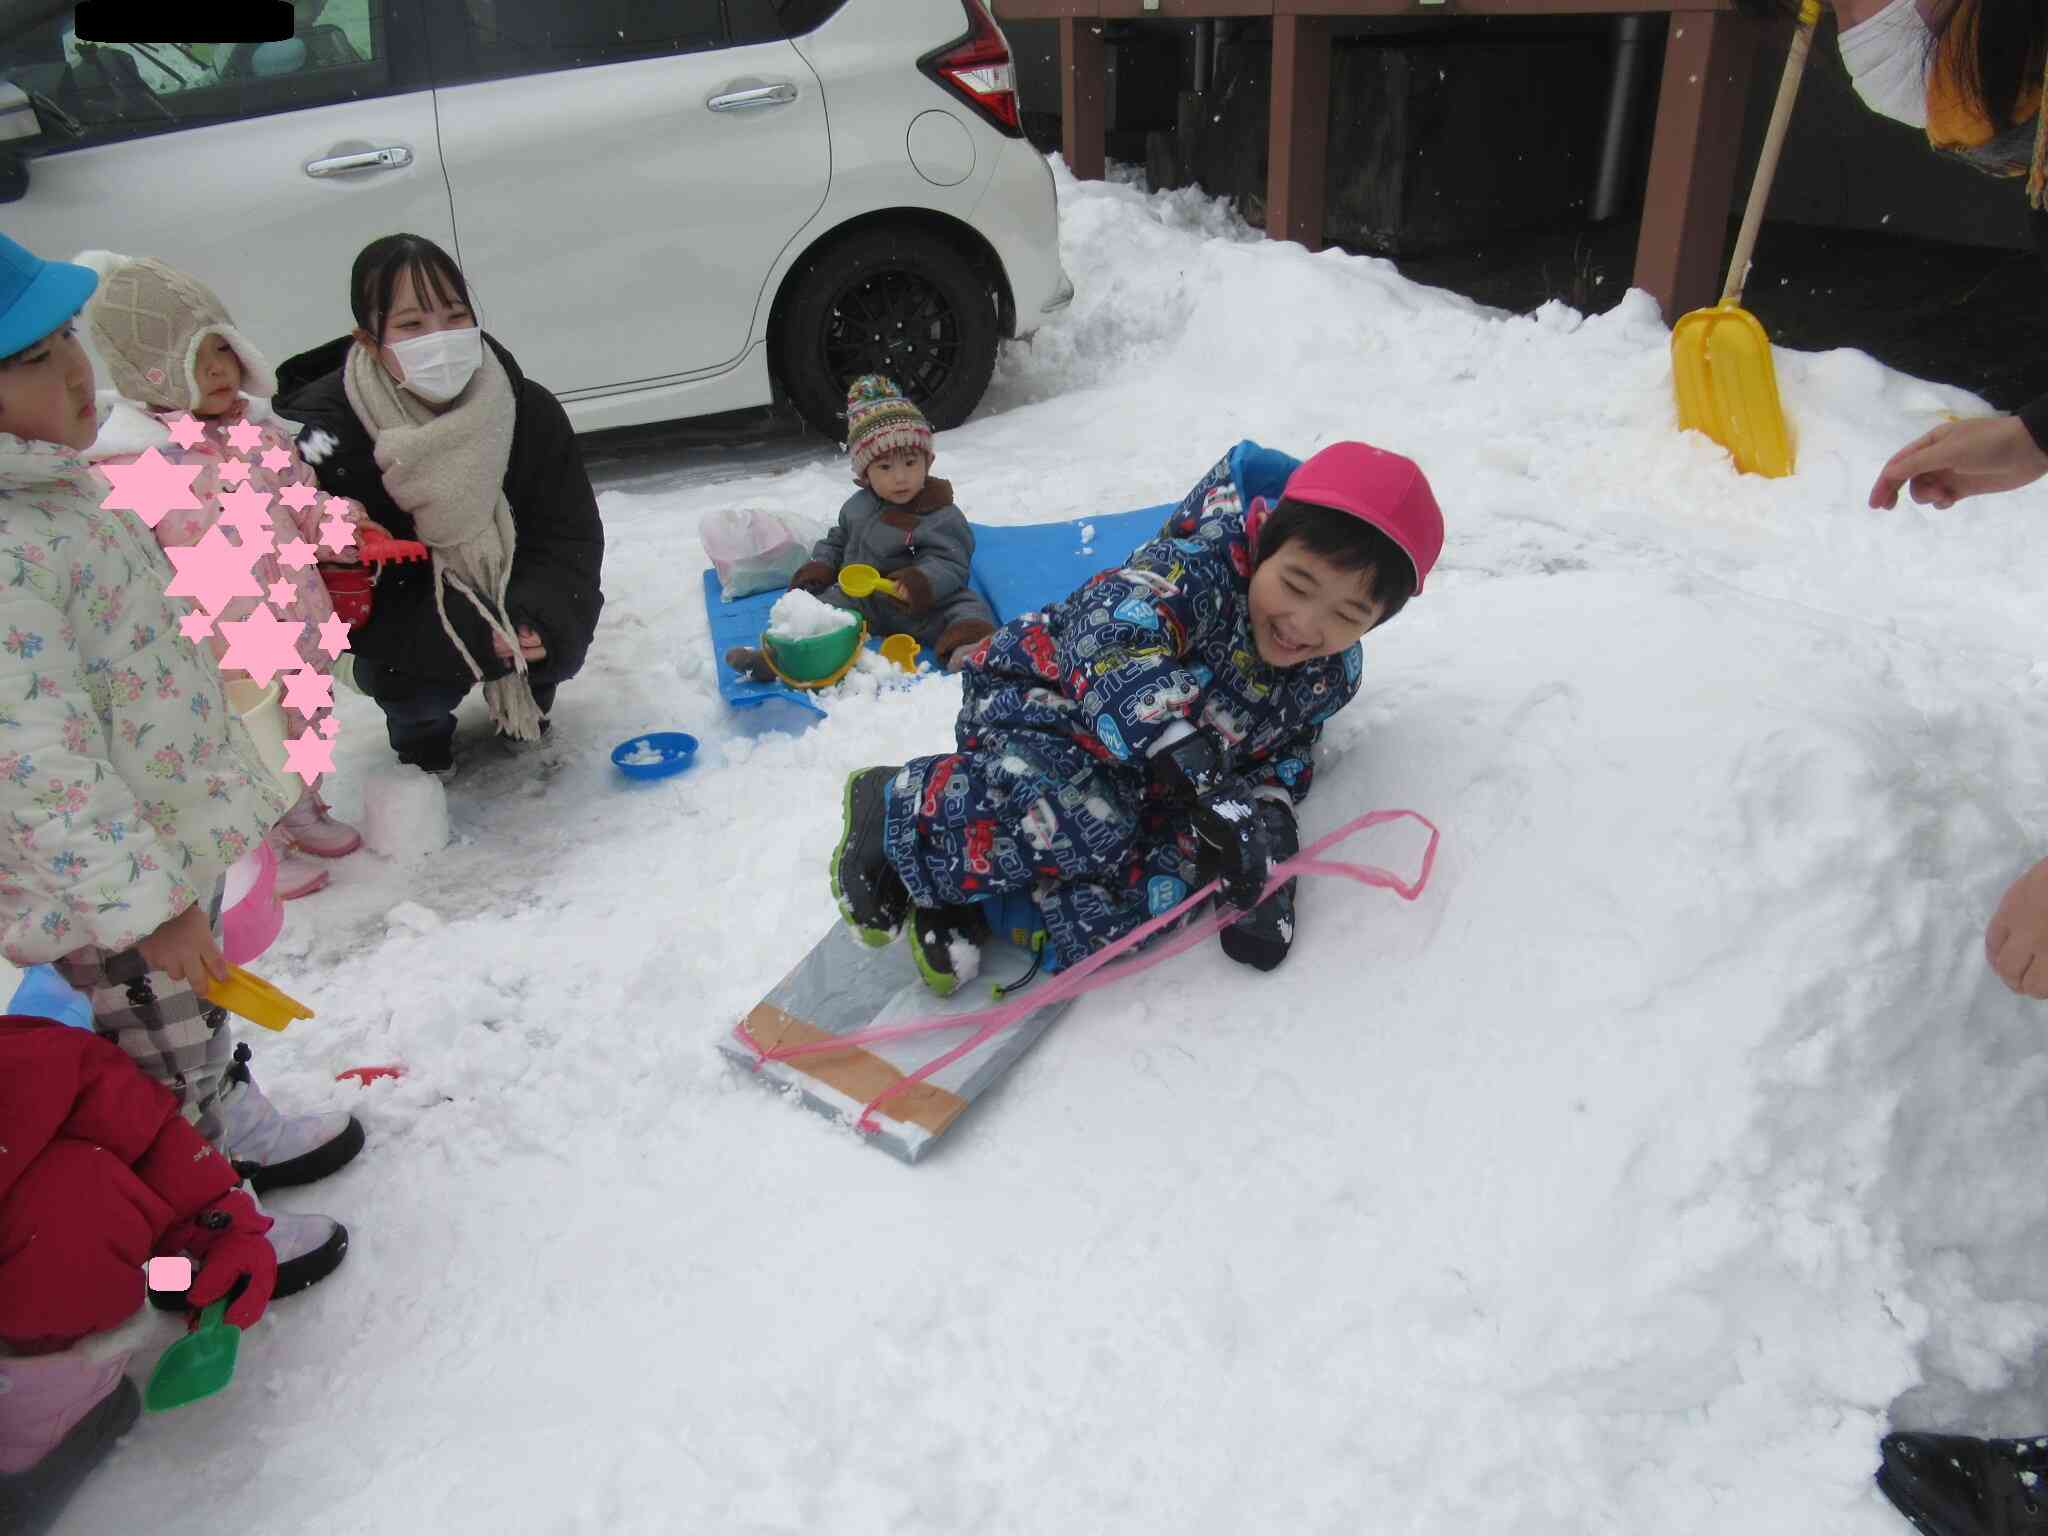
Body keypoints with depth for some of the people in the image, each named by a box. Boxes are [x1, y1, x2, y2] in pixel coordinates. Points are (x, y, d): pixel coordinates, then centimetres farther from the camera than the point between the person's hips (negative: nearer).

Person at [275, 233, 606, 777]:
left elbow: (570, 535, -13)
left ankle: (526, 706, 15)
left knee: (559, 645, -23)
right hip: (404, 629, -2)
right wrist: (467, 637, -36)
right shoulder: (324, 431, -26)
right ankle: (419, 731, 10)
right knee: (415, 680, -29)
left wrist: (537, 620, -35)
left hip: (514, 600, 3)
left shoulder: (528, 409, -18)